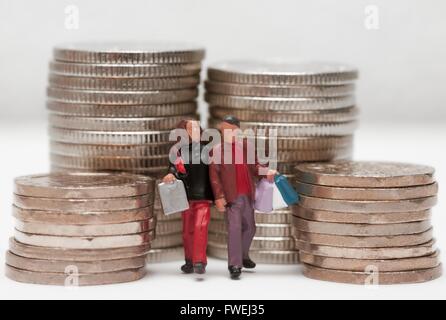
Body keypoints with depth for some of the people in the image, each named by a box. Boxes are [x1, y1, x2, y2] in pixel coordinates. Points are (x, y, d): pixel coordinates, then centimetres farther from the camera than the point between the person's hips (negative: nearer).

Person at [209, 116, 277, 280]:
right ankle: (235, 266, -8)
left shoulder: (246, 146, 8)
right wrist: (219, 196, -13)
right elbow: (214, 175, -6)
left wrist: (266, 172, -9)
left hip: (248, 196, 5)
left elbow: (254, 166, 12)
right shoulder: (217, 150, -3)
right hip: (232, 197, -5)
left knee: (249, 228, 17)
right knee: (234, 229, -11)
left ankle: (243, 255, 39)